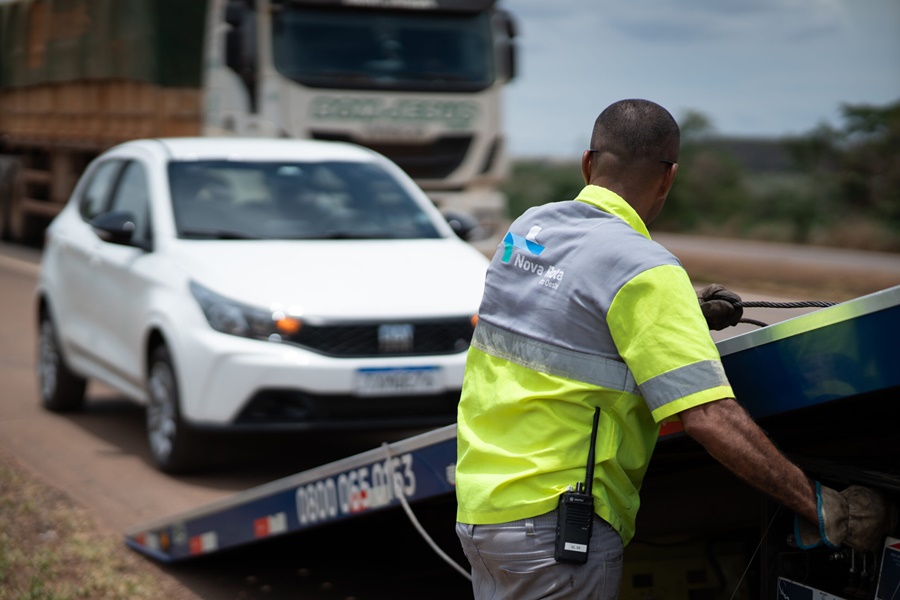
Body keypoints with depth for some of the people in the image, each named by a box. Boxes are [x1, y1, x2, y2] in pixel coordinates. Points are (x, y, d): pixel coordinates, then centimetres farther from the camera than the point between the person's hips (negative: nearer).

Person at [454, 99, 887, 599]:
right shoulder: (645, 271, -16)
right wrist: (813, 503, -16)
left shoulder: (530, 226, 7)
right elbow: (710, 417, -22)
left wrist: (682, 314, 25)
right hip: (552, 519, -8)